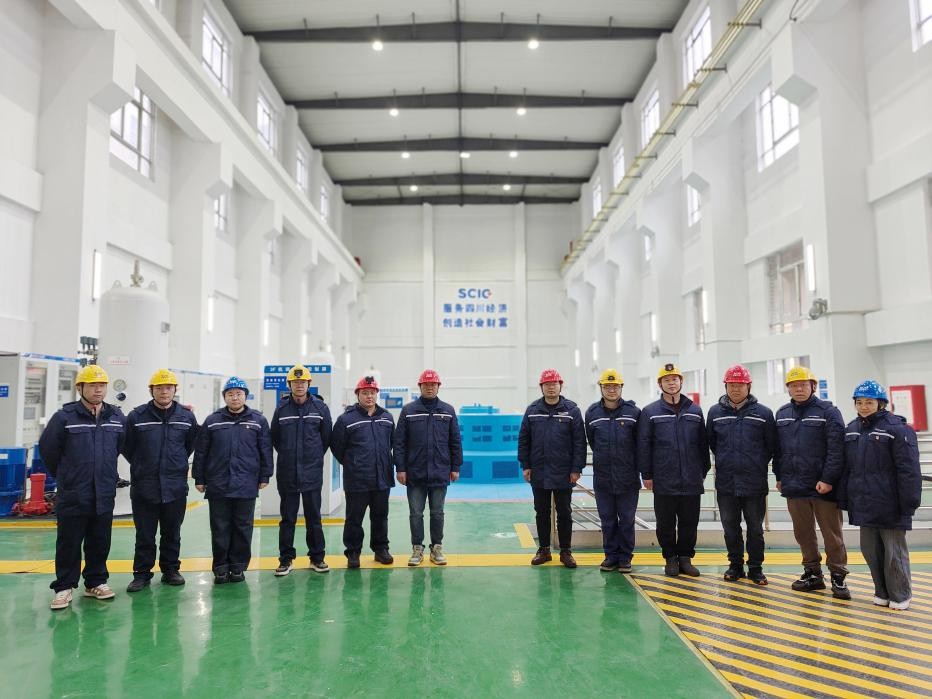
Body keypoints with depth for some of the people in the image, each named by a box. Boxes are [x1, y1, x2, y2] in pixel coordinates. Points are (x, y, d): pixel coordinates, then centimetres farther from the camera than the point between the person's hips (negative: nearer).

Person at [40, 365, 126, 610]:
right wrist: (63, 475, 10)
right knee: (68, 544, 6)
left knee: (100, 543, 12)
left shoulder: (117, 417, 2)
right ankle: (64, 587, 19)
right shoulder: (64, 416, -9)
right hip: (72, 495, -3)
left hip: (104, 495, 3)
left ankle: (96, 582, 26)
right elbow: (47, 448, 1)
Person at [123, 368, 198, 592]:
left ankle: (171, 570, 25)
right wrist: (142, 467, 11)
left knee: (172, 534, 12)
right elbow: (126, 447, 6)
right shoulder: (137, 416, -5)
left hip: (176, 487, 1)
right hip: (143, 487, -1)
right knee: (144, 535, 7)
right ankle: (142, 573, 19)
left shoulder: (187, 417, 0)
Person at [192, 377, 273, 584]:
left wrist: (264, 476, 3)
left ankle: (238, 566, 19)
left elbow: (265, 450, 5)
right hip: (218, 486, 0)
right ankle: (221, 568, 18)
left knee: (243, 528, 7)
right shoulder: (212, 421, 4)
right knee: (220, 529, 7)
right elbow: (200, 451, 7)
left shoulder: (258, 420, 3)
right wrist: (199, 479, 5)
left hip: (246, 486, 0)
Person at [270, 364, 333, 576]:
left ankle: (317, 558, 19)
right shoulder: (281, 408, -1)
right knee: (287, 518, 9)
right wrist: (287, 455, 11)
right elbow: (274, 438, 8)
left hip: (312, 473, 0)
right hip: (287, 473, 0)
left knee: (314, 517, 9)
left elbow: (326, 437, 6)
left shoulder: (320, 407, -1)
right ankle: (286, 559, 19)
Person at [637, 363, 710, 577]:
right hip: (664, 481, -2)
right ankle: (670, 558, 22)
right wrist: (646, 475, -3)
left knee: (689, 523, 9)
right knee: (666, 524, 8)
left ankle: (685, 557, 24)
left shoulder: (695, 411, 7)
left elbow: (703, 444, 11)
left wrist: (703, 471, 9)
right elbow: (643, 446, -1)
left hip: (692, 481, 2)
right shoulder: (650, 412, -1)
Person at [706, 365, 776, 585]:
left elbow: (771, 445, 5)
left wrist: (758, 464, 8)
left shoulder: (763, 413, -2)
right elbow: (711, 442, 14)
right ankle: (735, 565, 24)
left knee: (755, 528, 8)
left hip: (755, 483, -1)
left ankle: (755, 567, 22)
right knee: (730, 527, 10)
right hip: (726, 483, 2)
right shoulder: (715, 412, 3)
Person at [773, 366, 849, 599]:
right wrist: (779, 477, 10)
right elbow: (778, 449, 14)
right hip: (794, 486, 5)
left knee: (832, 533, 4)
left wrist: (828, 479, -17)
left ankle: (838, 577, 16)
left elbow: (836, 449, -11)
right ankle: (813, 573, 24)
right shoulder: (782, 414, 11)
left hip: (823, 486, -5)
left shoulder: (828, 411, -5)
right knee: (803, 533, 12)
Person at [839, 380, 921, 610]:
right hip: (863, 503, 6)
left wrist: (909, 503, -15)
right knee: (870, 549, 13)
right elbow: (846, 468, 13)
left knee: (893, 550, 6)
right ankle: (882, 592, 28)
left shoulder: (897, 428, -10)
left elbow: (909, 470, -13)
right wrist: (844, 500, 11)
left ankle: (900, 595, 21)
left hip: (889, 505, -6)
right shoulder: (851, 429, 10)